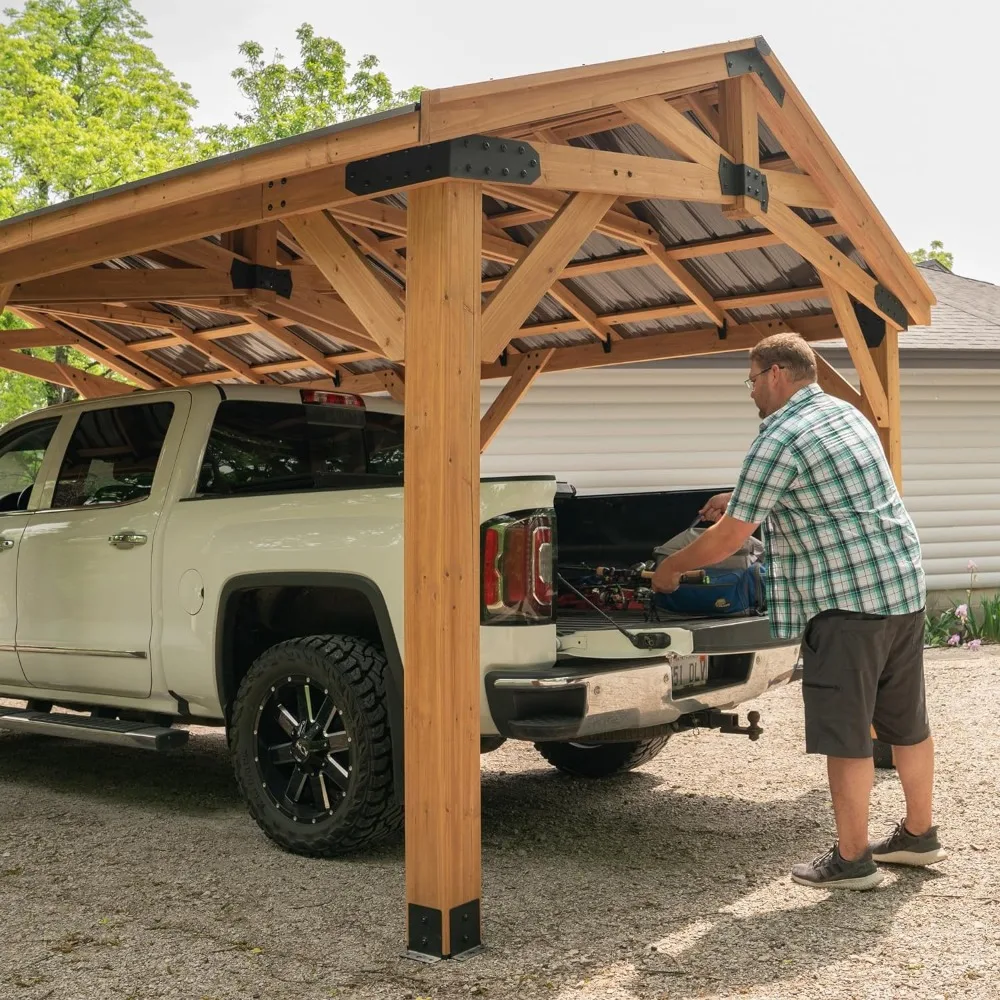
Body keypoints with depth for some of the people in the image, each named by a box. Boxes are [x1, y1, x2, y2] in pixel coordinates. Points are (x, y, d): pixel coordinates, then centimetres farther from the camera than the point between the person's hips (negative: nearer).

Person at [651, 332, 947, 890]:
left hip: (848, 599, -9)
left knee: (846, 735, 1)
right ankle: (919, 835, 32)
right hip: (906, 584, 9)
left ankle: (853, 860, 11)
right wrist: (740, 501, 29)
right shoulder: (845, 412, 15)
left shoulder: (780, 441, -13)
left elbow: (729, 539, -11)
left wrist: (672, 568, 4)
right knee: (906, 722, 19)